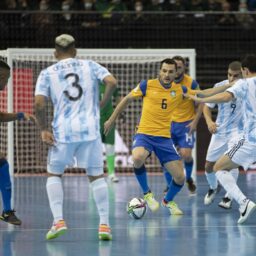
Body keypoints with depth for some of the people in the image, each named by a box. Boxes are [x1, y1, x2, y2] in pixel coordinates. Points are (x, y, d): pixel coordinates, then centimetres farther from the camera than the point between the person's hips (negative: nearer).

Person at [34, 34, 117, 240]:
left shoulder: (47, 73, 6)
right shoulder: (90, 66, 9)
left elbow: (39, 103, -6)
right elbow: (112, 82, -7)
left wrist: (43, 129, 2)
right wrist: (103, 104, 7)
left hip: (63, 132, -1)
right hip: (90, 130, 1)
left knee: (54, 174, 16)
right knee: (96, 176, 11)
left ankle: (58, 220, 1)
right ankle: (104, 224, 3)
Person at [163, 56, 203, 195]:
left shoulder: (191, 83, -11)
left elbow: (200, 103, -3)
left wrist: (195, 121, -12)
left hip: (186, 124, -3)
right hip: (169, 123, 3)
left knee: (186, 154, -14)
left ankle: (189, 179, 16)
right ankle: (169, 186, 13)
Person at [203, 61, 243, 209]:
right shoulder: (219, 87, -10)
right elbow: (207, 107, 1)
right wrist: (209, 121, -16)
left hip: (238, 131, -3)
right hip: (220, 131, 3)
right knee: (209, 165, 7)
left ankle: (229, 196, -7)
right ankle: (214, 188, 40)